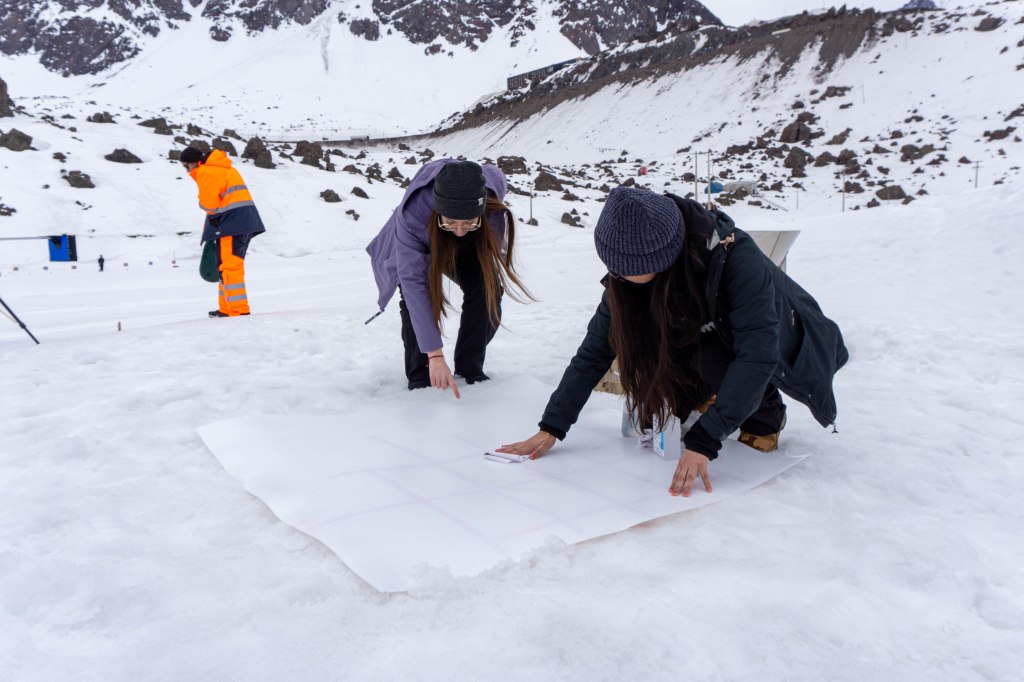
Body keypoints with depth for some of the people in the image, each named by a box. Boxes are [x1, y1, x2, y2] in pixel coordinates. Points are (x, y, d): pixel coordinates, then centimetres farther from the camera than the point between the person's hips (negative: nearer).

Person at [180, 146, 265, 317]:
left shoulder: (206, 172, -6)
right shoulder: (221, 167, 26)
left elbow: (208, 203, -12)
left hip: (232, 222, -10)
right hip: (245, 221, 10)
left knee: (229, 266, -11)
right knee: (230, 265, 16)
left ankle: (238, 310, -15)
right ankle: (227, 308, 21)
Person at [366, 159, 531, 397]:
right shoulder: (413, 214, -45)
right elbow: (414, 282, -47)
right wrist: (434, 355, -51)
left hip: (468, 250, 3)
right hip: (418, 247, -2)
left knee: (488, 289, -18)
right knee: (417, 297, -27)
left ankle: (469, 369, -2)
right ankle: (420, 378, -11)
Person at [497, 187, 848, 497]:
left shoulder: (734, 256, -37)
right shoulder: (628, 274, -22)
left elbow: (757, 354, -42)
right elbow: (594, 351, -19)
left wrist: (703, 441, -48)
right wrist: (551, 428, -25)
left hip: (789, 350, -5)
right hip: (714, 337, 5)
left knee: (713, 357, -34)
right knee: (644, 344, -20)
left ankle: (765, 413, -5)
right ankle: (694, 398, 8)